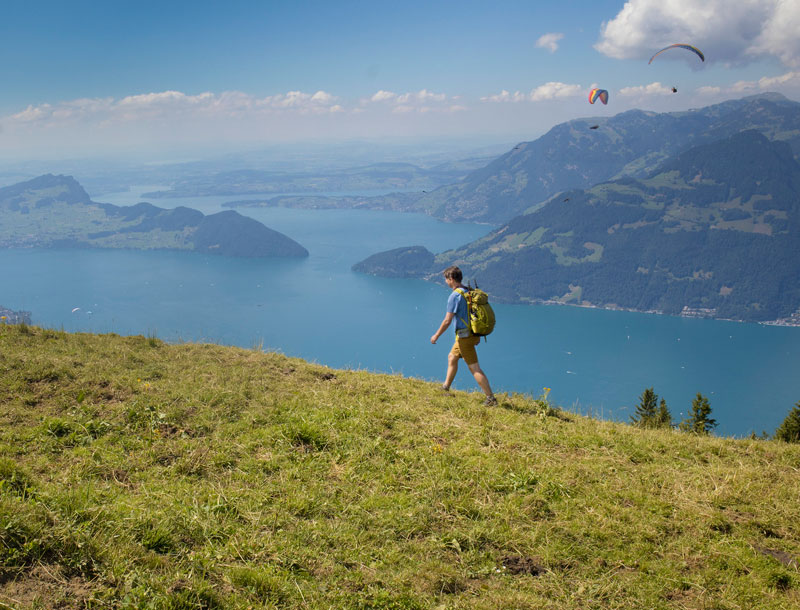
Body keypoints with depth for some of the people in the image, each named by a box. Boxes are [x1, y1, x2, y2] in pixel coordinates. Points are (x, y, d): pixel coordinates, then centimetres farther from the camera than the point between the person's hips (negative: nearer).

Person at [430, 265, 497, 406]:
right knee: (452, 357, 24)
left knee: (474, 368, -5)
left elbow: (447, 321, -18)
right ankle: (445, 387, 37)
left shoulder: (455, 296, -18)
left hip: (464, 335, -9)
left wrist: (436, 335, -6)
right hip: (472, 333, 9)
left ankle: (491, 398, -5)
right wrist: (477, 335, 23)